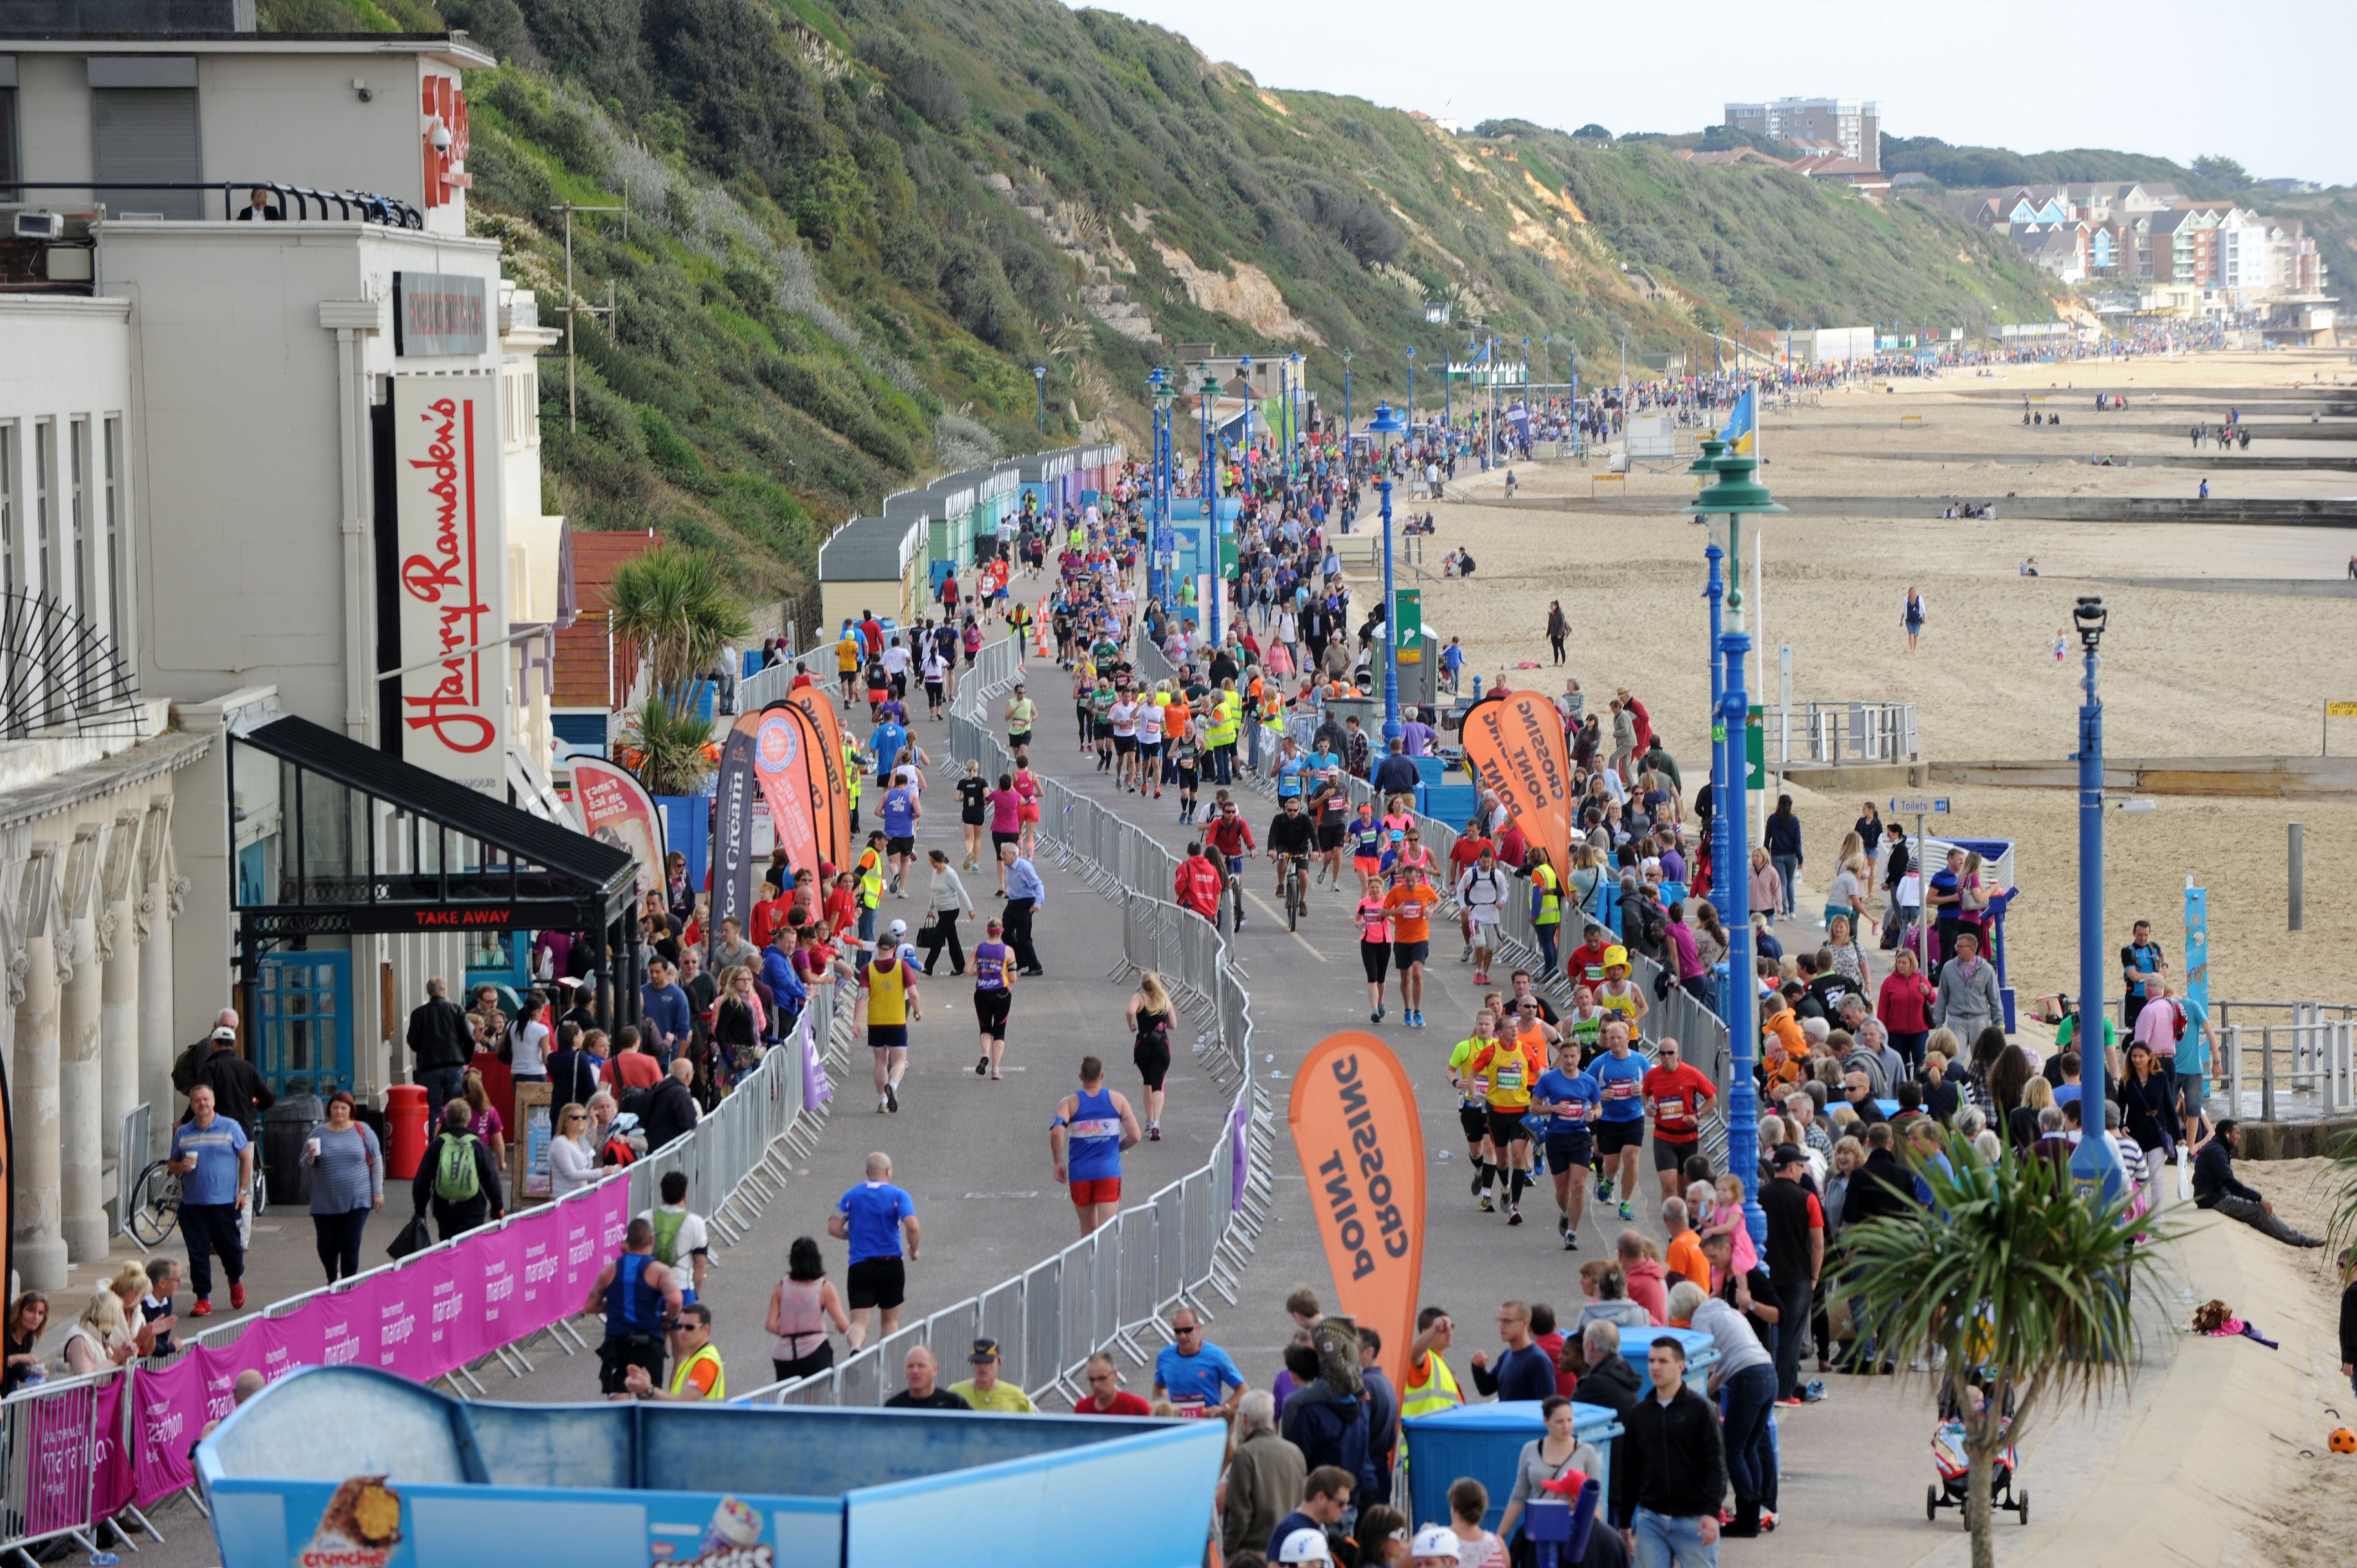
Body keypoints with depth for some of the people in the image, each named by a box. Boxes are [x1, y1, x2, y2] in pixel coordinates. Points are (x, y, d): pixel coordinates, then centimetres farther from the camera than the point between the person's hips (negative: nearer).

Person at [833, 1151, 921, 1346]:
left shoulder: (851, 1196, 6)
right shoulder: (898, 1196, -2)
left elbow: (834, 1229, 1)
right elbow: (913, 1227, -16)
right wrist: (914, 1250, 3)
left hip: (859, 1266, 1)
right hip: (891, 1264, -1)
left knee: (859, 1322, -6)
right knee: (891, 1320, 18)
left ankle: (856, 1346, -37)